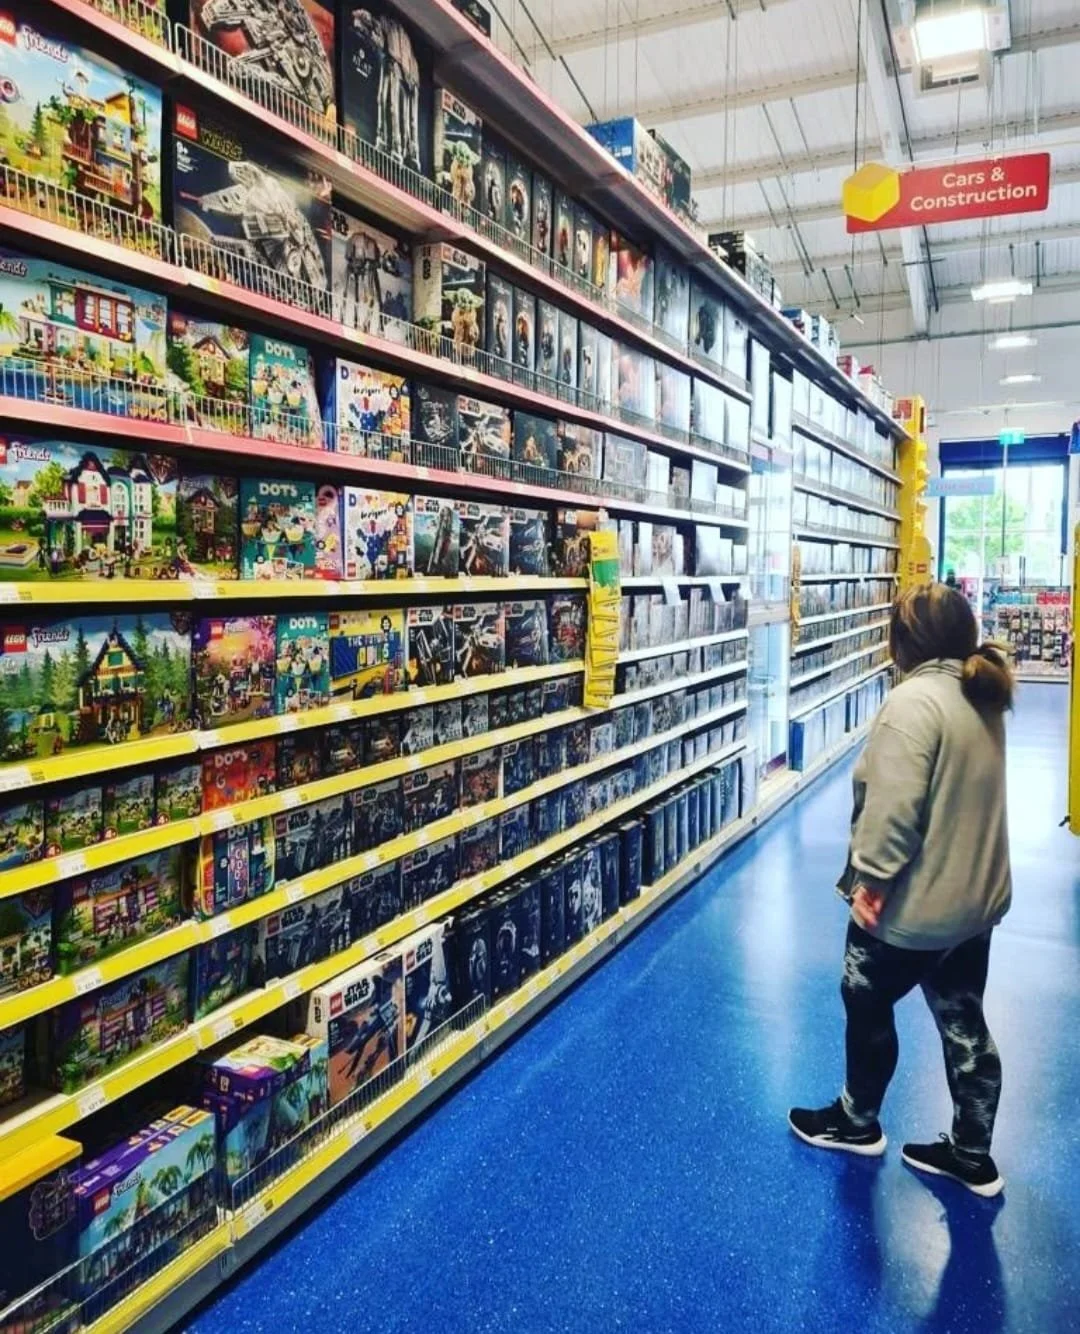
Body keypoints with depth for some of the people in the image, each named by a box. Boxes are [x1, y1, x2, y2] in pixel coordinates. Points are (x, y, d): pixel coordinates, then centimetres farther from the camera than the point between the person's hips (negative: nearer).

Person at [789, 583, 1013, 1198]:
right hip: (977, 895, 8)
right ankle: (972, 1154, 32)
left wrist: (870, 877, -19)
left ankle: (857, 1121, 35)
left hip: (914, 904, -8)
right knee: (964, 1021, 18)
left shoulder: (914, 700, -23)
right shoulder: (984, 693, 5)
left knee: (868, 1006, 15)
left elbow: (893, 806, -28)